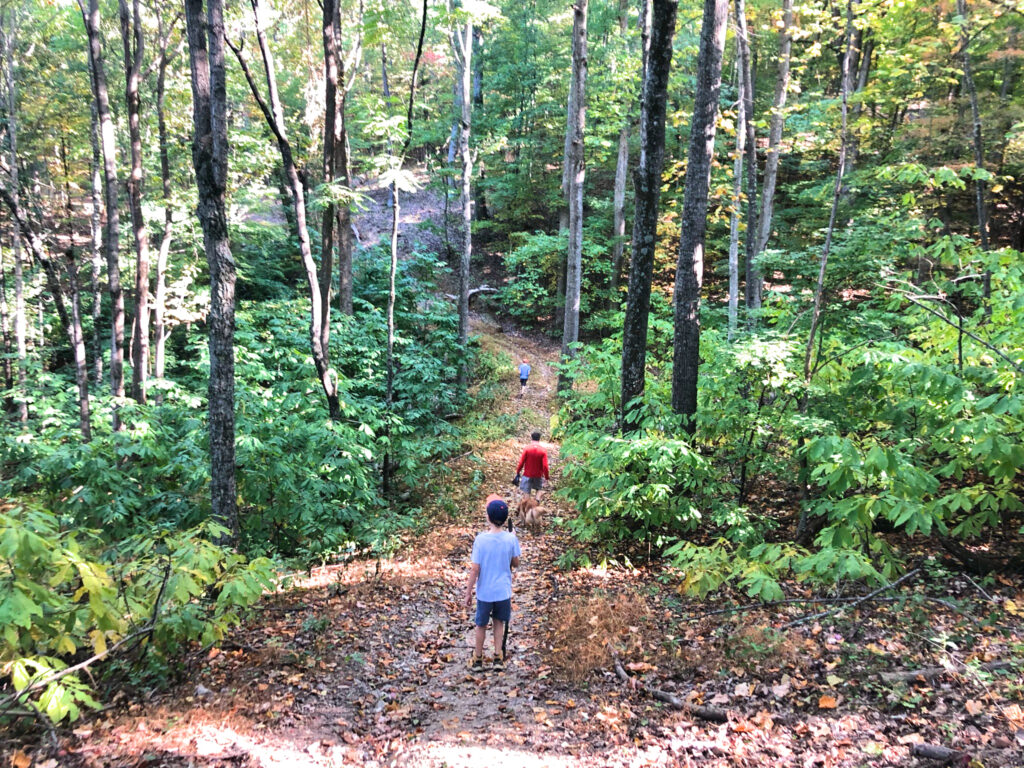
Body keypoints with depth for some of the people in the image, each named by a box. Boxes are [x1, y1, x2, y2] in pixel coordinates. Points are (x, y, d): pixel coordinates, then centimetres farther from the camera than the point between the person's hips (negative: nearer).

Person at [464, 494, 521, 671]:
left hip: (484, 592, -1)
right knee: (499, 622, 22)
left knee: (481, 625, 17)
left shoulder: (481, 539, -19)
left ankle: (478, 659, 30)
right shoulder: (511, 538, -13)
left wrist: (468, 592, -5)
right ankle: (498, 658, 23)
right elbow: (516, 563, 1)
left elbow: (475, 569, -15)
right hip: (504, 591, 1)